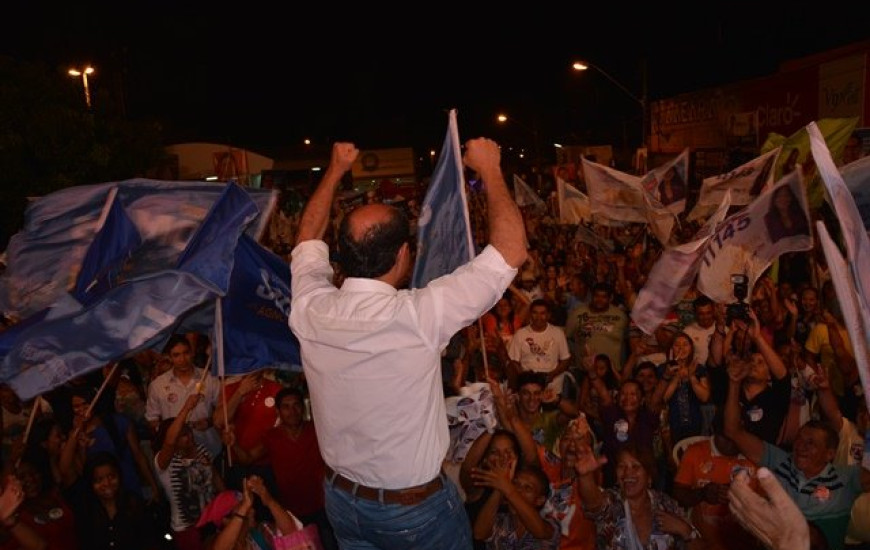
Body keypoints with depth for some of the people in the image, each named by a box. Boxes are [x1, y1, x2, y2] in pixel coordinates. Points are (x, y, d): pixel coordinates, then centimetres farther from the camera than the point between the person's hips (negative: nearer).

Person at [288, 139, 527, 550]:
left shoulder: (310, 310, -17)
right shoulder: (418, 316, -31)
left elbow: (309, 237, 5)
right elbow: (512, 250, -23)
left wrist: (336, 170, 13)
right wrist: (489, 168, -12)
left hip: (341, 499, 5)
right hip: (417, 507, -4)